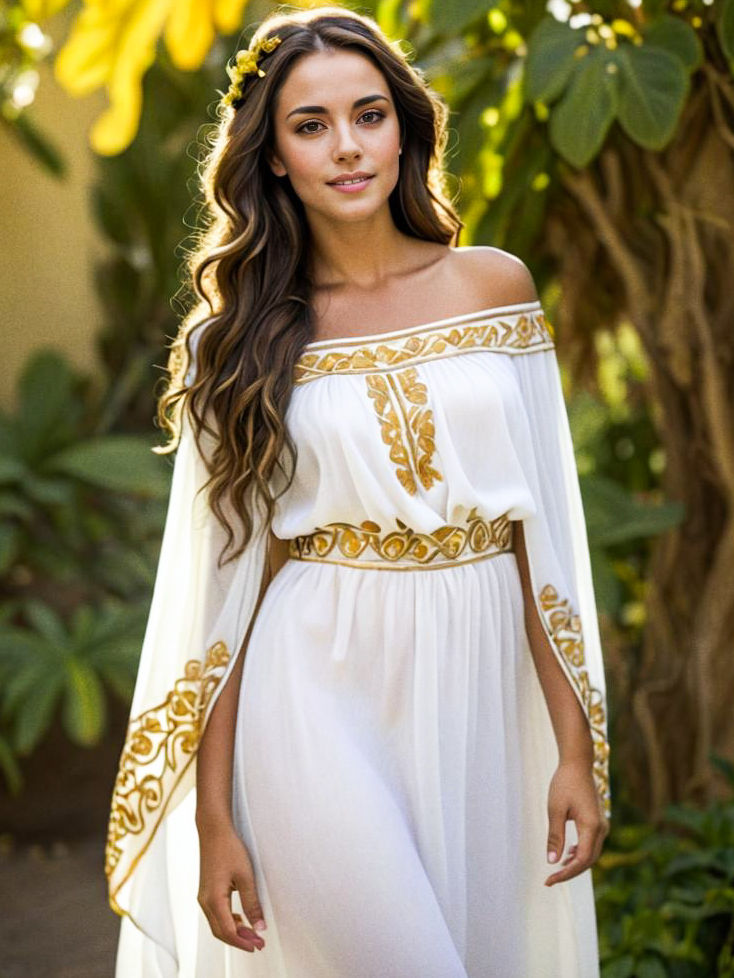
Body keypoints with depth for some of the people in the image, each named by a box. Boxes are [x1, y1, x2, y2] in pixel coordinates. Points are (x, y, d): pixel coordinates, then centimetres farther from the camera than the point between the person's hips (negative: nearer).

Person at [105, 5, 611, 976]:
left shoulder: (494, 285, 4)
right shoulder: (239, 340, 1)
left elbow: (544, 533, 3)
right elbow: (222, 586, -1)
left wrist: (575, 747, -1)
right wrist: (213, 818, -4)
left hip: (478, 702, 3)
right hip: (318, 705, -2)